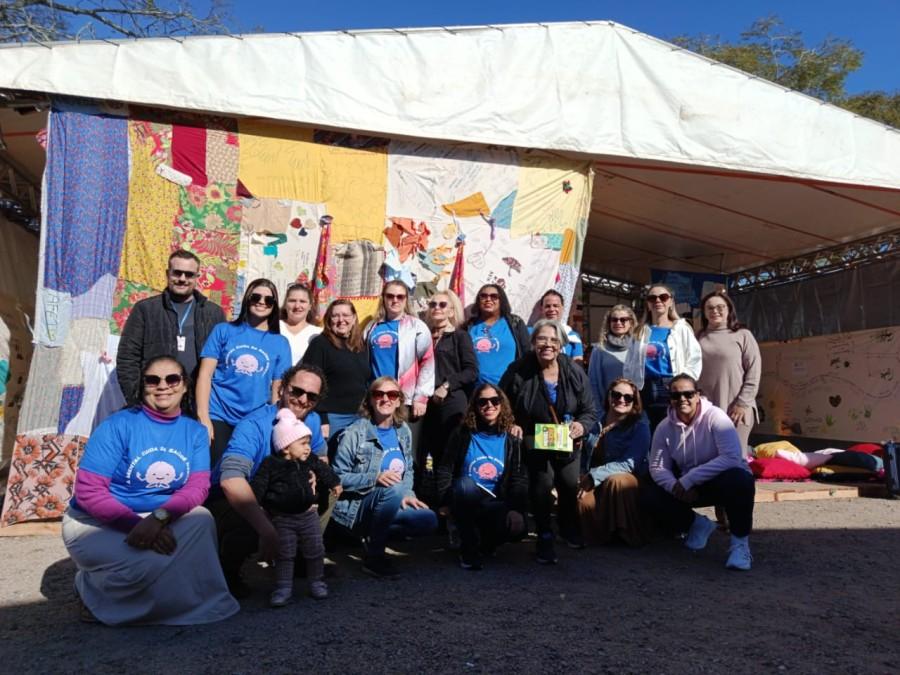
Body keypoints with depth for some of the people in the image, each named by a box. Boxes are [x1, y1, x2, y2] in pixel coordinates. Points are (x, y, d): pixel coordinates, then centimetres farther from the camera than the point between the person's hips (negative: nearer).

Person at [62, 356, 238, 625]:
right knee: (150, 563, -31)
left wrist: (159, 517, -30)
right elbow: (88, 491, -17)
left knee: (200, 520, -26)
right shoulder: (118, 425, -12)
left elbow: (198, 486, -11)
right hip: (97, 523, -4)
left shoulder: (195, 431, 1)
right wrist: (136, 523, -28)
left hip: (163, 520, 4)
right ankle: (93, 592, 3)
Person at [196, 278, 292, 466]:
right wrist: (203, 416, -9)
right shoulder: (224, 331, 3)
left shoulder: (280, 343, 6)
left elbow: (278, 389, 6)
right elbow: (205, 374, -1)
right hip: (218, 417, -1)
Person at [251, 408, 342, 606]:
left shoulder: (311, 461, 0)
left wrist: (334, 483, 28)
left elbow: (324, 471, 17)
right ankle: (283, 587, 12)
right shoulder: (271, 465, -14)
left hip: (308, 514, 4)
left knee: (315, 551, 8)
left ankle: (316, 582, 24)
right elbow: (258, 486, -13)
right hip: (282, 517, -3)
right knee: (284, 553, 1)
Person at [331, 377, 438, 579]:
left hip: (389, 505, 6)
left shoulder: (404, 431, 6)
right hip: (356, 506, -6)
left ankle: (374, 534, 6)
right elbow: (338, 477, -13)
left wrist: (407, 494, -5)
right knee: (392, 491, -34)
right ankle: (373, 557, -14)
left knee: (428, 520, -17)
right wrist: (375, 478, -25)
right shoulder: (355, 433, -12)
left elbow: (408, 470, 15)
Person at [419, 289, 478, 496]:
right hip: (426, 402, 4)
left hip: (451, 403, -3)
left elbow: (471, 371, -3)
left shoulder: (460, 336, 7)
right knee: (417, 455, -1)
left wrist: (447, 386, -12)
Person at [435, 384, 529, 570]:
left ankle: (485, 543, 5)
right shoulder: (462, 434, 3)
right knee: (465, 484, -36)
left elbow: (519, 480, 4)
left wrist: (519, 508, -13)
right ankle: (469, 547, -17)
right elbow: (444, 470, 0)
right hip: (465, 502, -1)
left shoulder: (512, 441, 7)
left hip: (495, 505, 2)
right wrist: (446, 502, -14)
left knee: (518, 524, -31)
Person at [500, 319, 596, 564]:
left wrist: (581, 425, -14)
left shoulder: (575, 372, -1)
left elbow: (589, 412, 7)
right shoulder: (518, 371, -8)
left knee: (571, 482, -17)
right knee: (543, 479, -27)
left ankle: (568, 525, 20)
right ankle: (544, 536, -1)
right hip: (533, 440, -2)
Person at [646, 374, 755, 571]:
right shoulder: (665, 427, -7)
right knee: (653, 497, -18)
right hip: (689, 488, 4)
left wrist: (689, 479, -31)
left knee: (739, 481, -37)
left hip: (720, 481, -4)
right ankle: (698, 525, 10)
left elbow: (732, 457, -31)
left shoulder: (714, 417, -20)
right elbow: (657, 467, -6)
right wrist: (677, 486, -28)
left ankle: (740, 542, -15)